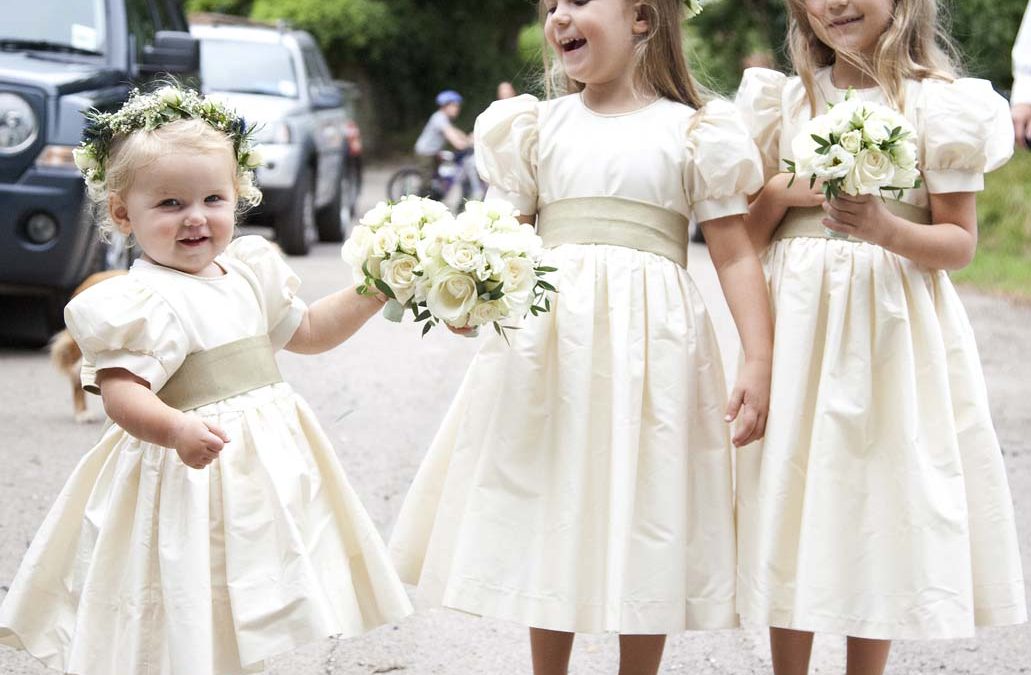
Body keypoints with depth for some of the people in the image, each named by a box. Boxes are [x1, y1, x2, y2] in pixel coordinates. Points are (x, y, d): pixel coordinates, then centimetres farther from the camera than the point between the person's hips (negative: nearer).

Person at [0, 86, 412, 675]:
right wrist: (176, 429, -43)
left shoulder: (248, 272, 9)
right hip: (188, 473, -8)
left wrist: (371, 293, 14)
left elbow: (305, 331, 24)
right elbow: (121, 390, -26)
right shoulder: (143, 301, -16)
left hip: (266, 463, 8)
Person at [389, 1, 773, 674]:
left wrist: (759, 361, -9)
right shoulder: (539, 126, 10)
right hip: (549, 339, 2)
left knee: (645, 512, 3)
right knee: (551, 516, 8)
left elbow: (736, 255, 0)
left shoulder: (694, 131, 2)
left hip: (649, 343, -2)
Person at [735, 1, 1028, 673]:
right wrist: (780, 195, -8)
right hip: (800, 321, 3)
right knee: (792, 498, 3)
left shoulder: (935, 104, -3)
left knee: (882, 496, 1)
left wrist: (888, 229, -22)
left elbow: (960, 241, -4)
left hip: (896, 324, -3)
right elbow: (749, 233, 13)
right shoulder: (787, 100, 8)